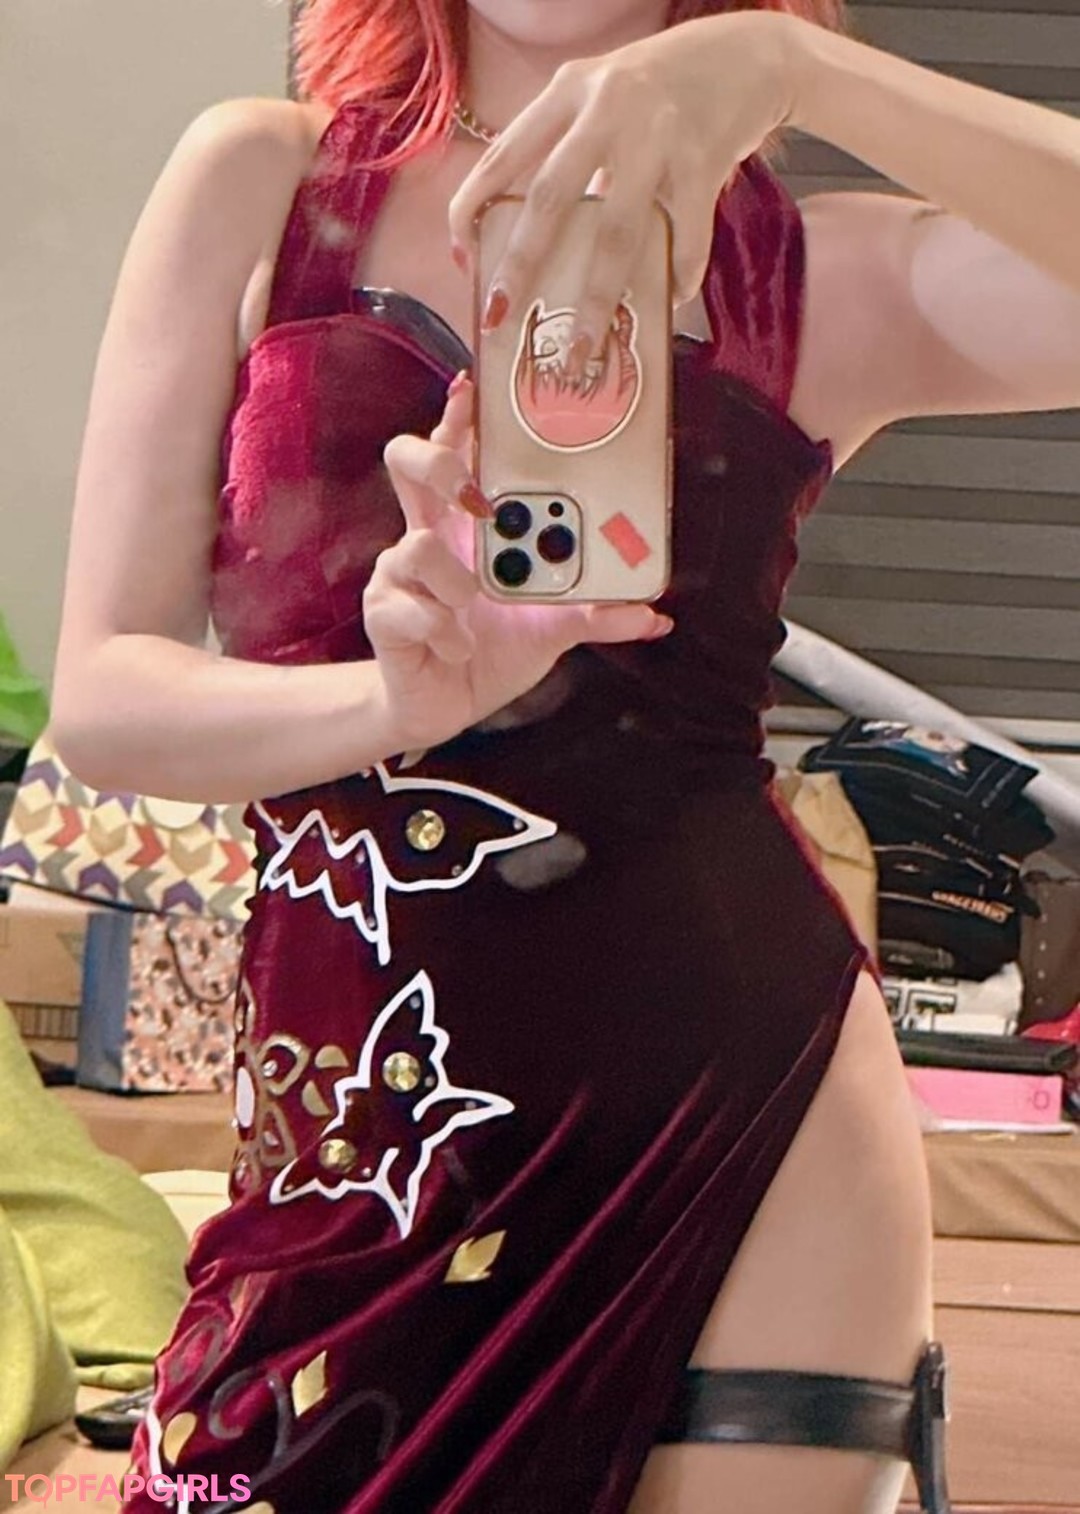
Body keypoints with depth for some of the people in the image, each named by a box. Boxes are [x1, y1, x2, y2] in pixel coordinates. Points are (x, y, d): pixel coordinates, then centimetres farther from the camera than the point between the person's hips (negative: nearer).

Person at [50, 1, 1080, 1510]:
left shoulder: (824, 275, 5)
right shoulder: (262, 182, 5)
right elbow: (103, 692, -2)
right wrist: (401, 695, -21)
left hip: (751, 1121, 0)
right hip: (347, 1153, 1)